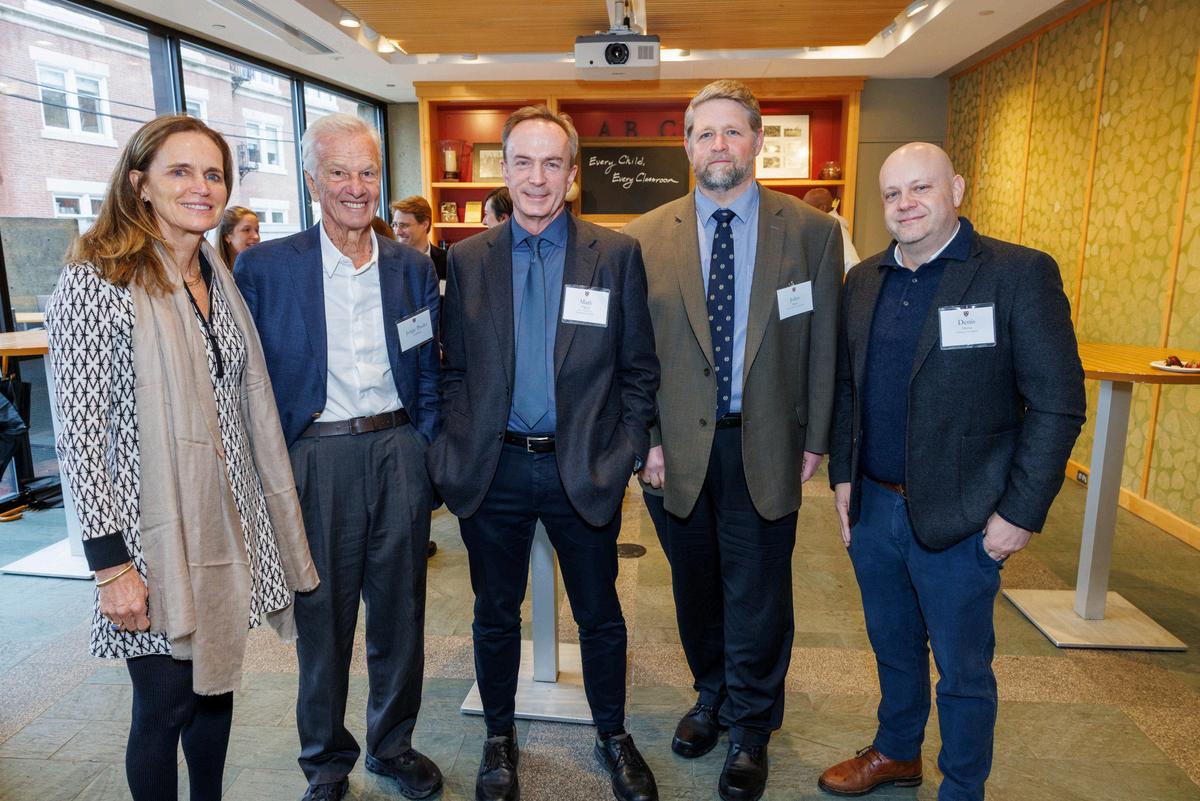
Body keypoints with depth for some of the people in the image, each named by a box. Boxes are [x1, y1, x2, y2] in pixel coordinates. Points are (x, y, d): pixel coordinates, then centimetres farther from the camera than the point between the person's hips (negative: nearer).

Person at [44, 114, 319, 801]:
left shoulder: (221, 279, 7)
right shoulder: (98, 282, -13)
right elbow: (81, 434, -15)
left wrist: (273, 513, 12)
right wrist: (111, 563, -16)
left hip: (231, 519, 6)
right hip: (154, 531, -6)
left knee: (216, 685, 20)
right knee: (164, 705, 8)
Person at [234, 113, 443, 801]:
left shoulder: (413, 267, 6)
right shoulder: (264, 267, -2)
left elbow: (429, 374, 9)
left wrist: (427, 458, 4)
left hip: (399, 453, 3)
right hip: (315, 457, -2)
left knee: (400, 611, 13)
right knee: (322, 615, 11)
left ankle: (393, 744, 36)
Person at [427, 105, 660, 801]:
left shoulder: (617, 254, -2)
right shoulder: (468, 259, 3)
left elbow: (640, 368, 0)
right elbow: (455, 369, 7)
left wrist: (624, 452, -5)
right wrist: (459, 449, -1)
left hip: (584, 469, -1)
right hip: (495, 469, 2)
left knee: (601, 615, 15)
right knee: (496, 614, 17)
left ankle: (613, 736, 39)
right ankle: (500, 738, 41)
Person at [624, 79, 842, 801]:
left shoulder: (813, 232, -1)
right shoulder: (646, 237, 0)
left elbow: (824, 348, 1)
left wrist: (815, 440, 0)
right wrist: (646, 438, -3)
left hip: (765, 447, -1)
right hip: (677, 445, 2)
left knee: (758, 599, 10)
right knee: (696, 589, 18)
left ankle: (751, 728, 35)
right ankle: (712, 697, 44)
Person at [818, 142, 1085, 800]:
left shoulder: (1020, 274, -11)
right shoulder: (864, 280, 6)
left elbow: (1057, 404, -12)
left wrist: (1021, 513, -13)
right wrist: (843, 474, 8)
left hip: (958, 518, -5)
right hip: (873, 506, 5)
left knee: (962, 671, 12)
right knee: (893, 647, 23)